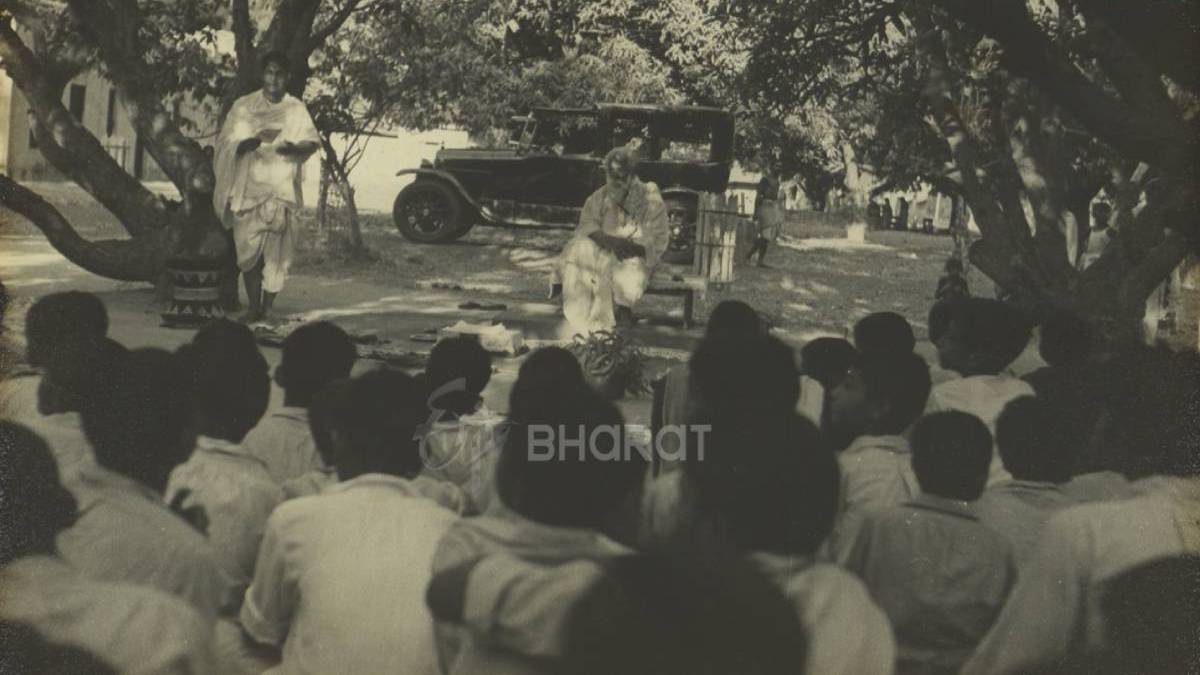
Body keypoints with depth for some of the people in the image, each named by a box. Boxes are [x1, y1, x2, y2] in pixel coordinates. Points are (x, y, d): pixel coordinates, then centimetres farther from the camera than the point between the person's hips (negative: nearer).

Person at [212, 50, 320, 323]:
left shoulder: (296, 109, 10)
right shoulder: (244, 107, 6)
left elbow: (313, 141, 6)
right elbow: (227, 145, 0)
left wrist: (294, 147, -17)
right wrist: (256, 140, -20)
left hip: (281, 189, 1)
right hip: (248, 187, 0)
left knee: (277, 250, -6)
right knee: (249, 249, -5)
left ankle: (267, 307, 1)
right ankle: (253, 308, 1)